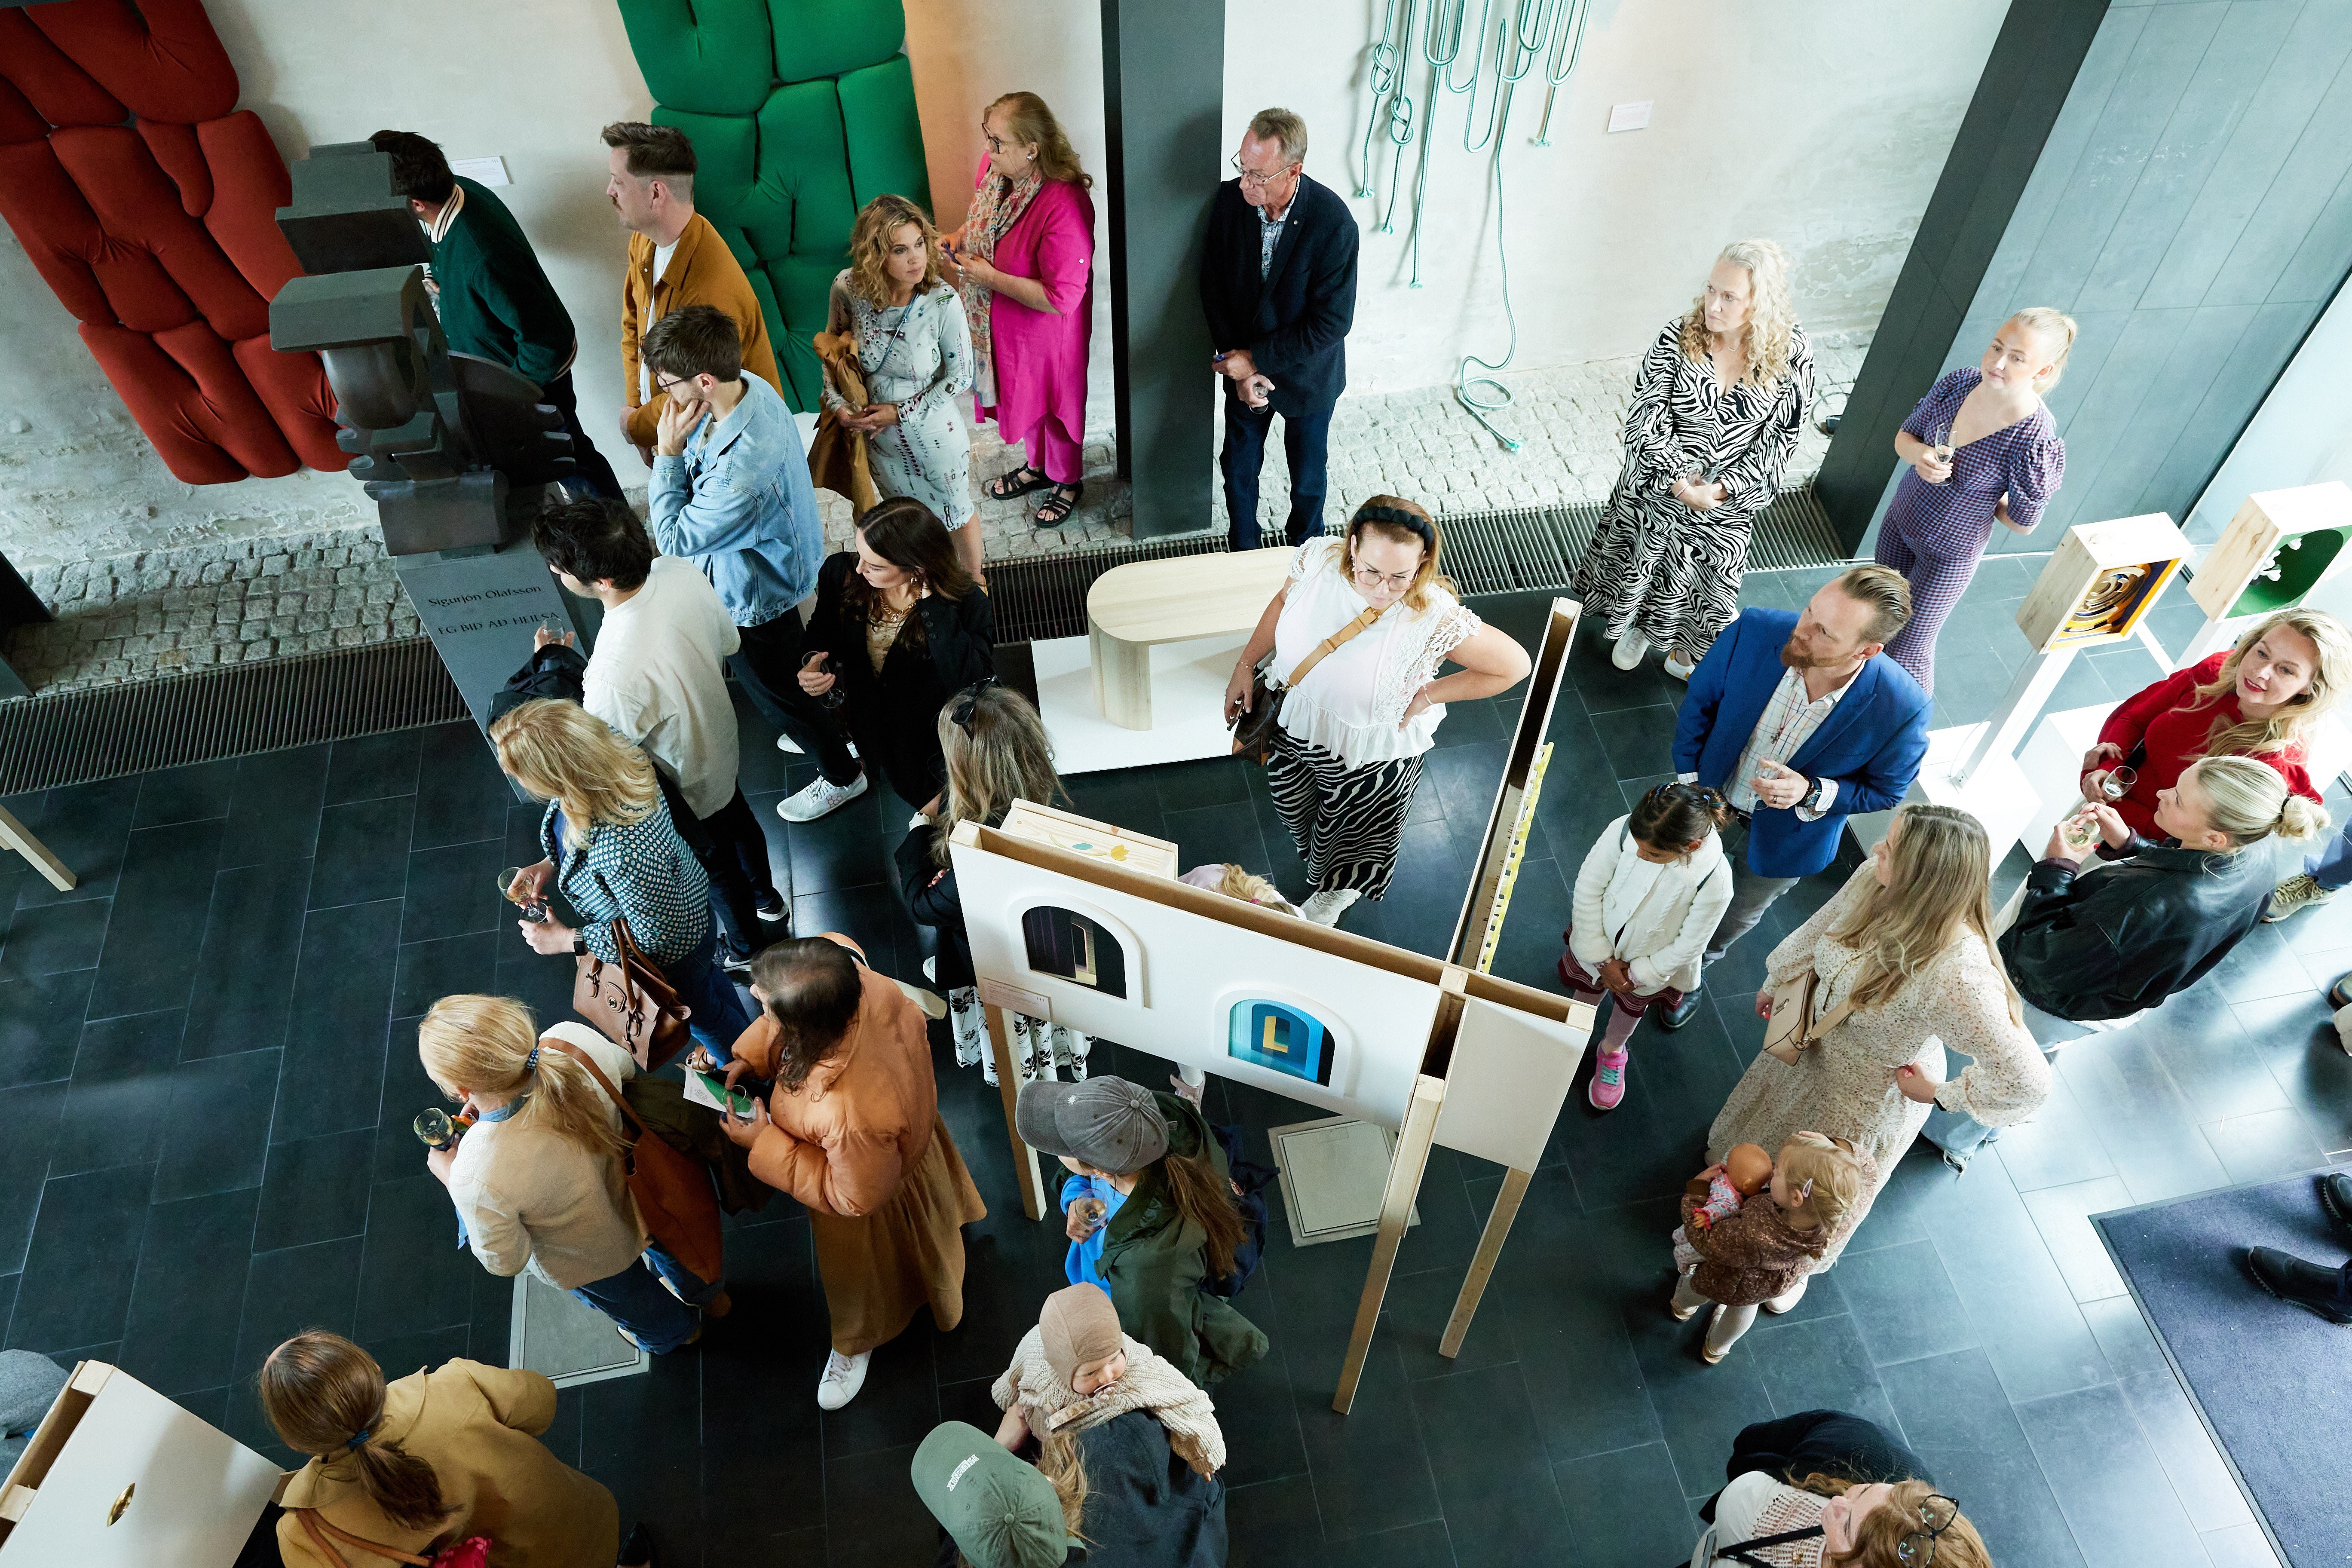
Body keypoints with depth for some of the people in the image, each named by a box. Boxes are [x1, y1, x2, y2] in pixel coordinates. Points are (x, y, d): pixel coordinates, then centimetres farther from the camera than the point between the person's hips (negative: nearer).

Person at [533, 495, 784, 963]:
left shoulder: (614, 675, -46)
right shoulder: (680, 571, -26)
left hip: (684, 788, -6)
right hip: (721, 745, 6)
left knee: (713, 862, 25)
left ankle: (746, 946, 55)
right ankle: (767, 897, 65)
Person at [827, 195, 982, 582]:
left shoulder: (943, 302, -28)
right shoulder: (848, 288, -20)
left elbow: (960, 376, -16)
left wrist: (902, 412, -18)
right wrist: (838, 403, -13)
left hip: (933, 435, -3)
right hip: (878, 437, 3)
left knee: (957, 517, 21)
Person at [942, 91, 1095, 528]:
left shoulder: (1064, 205, -35)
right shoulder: (993, 166, -11)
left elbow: (1061, 298, -33)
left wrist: (990, 277, -29)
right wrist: (959, 238, -9)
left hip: (1047, 331, -7)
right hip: (1000, 323, 8)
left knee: (1054, 402, 17)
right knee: (1020, 394, 27)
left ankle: (1068, 481, 43)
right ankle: (1038, 467, 54)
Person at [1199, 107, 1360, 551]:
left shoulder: (1333, 223, -28)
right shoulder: (1230, 200, -17)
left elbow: (1332, 322, -24)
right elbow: (1213, 287, -7)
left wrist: (1255, 359, -23)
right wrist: (1239, 368, -15)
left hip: (1306, 375, -3)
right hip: (1244, 367, 3)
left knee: (1308, 478, 17)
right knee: (1239, 468, 18)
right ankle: (1243, 552, 43)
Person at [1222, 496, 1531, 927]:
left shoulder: (1435, 619, -37)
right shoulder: (1319, 559, -26)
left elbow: (1514, 665, -23)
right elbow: (1284, 601, -2)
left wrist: (1426, 696, -21)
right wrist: (1244, 667, 1)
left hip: (1370, 755, -3)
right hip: (1294, 724, 3)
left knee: (1347, 832, 27)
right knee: (1293, 809, 32)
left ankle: (1335, 894, 64)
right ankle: (1314, 853, 70)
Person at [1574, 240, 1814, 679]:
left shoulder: (1791, 352, -17)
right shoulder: (1677, 337, -20)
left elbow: (1781, 435, -10)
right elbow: (1643, 420, -17)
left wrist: (1722, 488, -19)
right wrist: (1680, 483, -23)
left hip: (1730, 499, 1)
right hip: (1658, 488, 0)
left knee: (1708, 588, 16)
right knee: (1637, 564, 21)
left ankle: (1684, 655, 46)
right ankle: (1636, 627, 54)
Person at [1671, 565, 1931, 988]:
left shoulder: (1902, 709, -34)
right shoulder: (1754, 631, -30)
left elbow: (1885, 791, -15)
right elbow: (1700, 703, -11)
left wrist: (1811, 795, -32)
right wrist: (1690, 783, -11)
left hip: (1784, 839, 0)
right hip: (1708, 805, 1)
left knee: (1735, 920, 28)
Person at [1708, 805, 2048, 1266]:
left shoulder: (1958, 975, -46)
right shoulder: (1874, 877, -28)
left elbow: (2026, 1079, -36)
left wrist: (1939, 1092, -19)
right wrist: (1777, 982, 12)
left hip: (1869, 1096, -4)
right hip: (1811, 1044, 5)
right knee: (1768, 1121, 36)